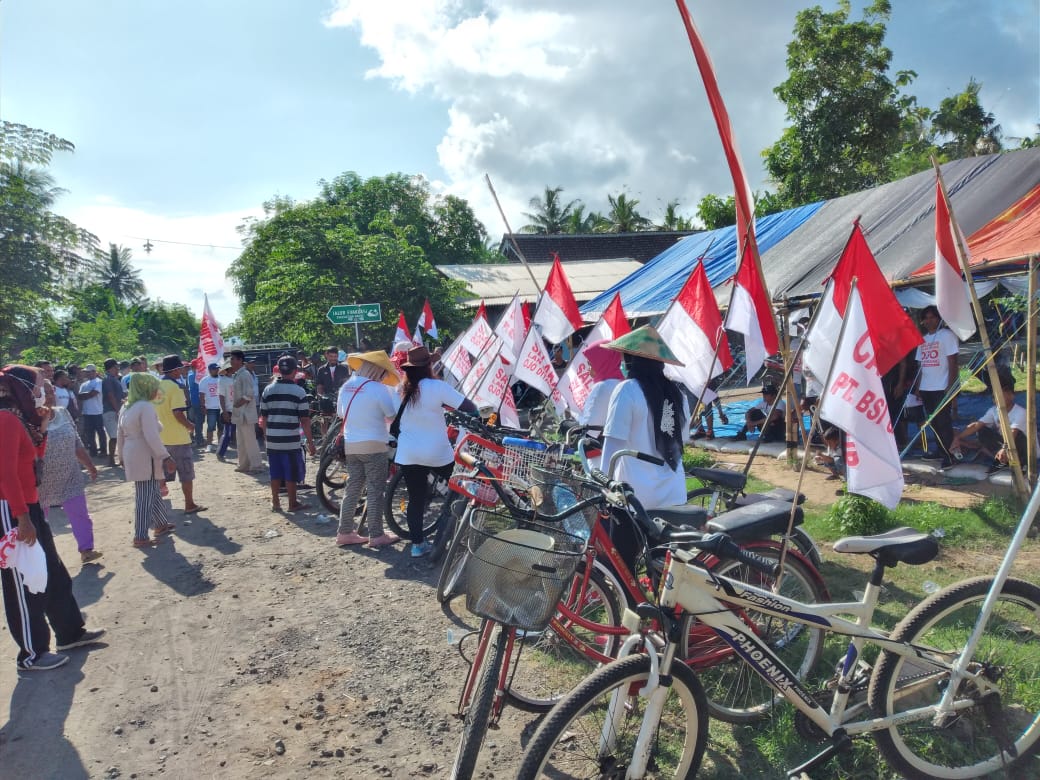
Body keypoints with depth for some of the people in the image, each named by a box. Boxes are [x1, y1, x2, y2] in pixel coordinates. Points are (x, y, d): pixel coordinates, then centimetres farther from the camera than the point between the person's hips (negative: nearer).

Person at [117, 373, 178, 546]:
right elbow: (152, 436, -23)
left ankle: (161, 524, 33)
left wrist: (122, 458, 26)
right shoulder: (146, 406, -15)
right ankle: (140, 537, 2)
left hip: (132, 456, 10)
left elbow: (120, 436, 18)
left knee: (154, 492, 21)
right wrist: (166, 457, -22)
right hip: (145, 457, -10)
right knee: (145, 497, -3)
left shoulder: (126, 407, 13)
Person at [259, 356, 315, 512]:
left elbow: (263, 418, 8)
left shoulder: (268, 390, 4)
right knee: (291, 474, 6)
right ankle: (293, 503, 14)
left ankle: (275, 502, 21)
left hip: (272, 440, 4)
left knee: (275, 473, 13)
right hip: (291, 441, -4)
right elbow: (305, 420, -10)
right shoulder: (299, 392, -9)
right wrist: (310, 442, -4)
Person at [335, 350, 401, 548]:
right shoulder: (378, 389, -14)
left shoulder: (346, 387, 6)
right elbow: (393, 416, -12)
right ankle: (376, 536, 4)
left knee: (352, 489, 13)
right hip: (373, 445, -7)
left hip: (350, 445, 7)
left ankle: (345, 532, 18)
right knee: (375, 492, 0)